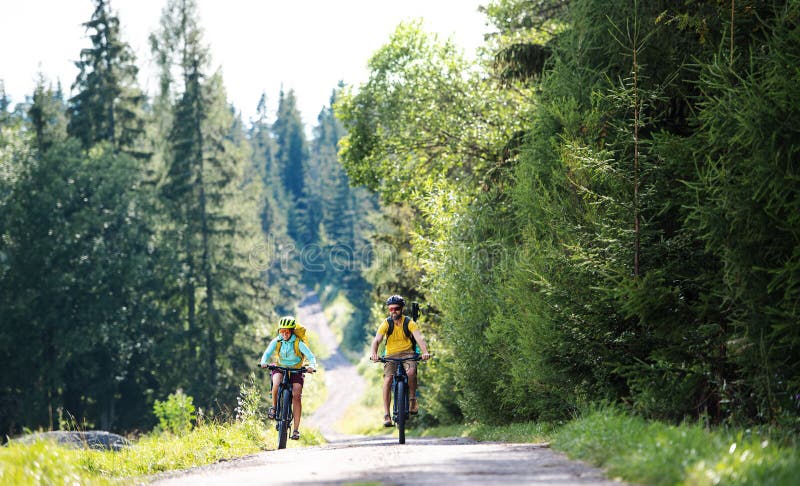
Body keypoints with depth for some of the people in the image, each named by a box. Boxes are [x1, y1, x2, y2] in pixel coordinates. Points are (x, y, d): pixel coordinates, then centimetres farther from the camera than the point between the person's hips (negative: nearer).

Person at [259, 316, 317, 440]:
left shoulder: (298, 343, -15)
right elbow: (267, 353, -16)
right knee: (276, 383, -34)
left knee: (297, 396, -19)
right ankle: (274, 406, -7)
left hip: (296, 370, -1)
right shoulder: (276, 341, -9)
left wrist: (312, 366, -41)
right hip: (280, 369, 1)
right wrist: (263, 362, -39)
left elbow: (311, 356, -19)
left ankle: (296, 429, -16)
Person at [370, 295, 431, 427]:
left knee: (411, 371, -32)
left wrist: (425, 352, -40)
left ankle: (412, 400, -9)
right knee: (387, 380, -20)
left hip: (407, 353, -1)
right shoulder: (386, 323, -7)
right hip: (391, 355, 1)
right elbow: (376, 340, -18)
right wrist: (374, 353, -38)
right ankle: (386, 414, -16)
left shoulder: (409, 323, -8)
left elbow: (419, 338, -21)